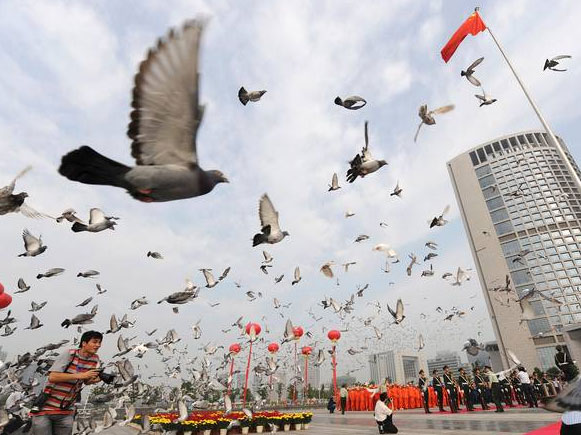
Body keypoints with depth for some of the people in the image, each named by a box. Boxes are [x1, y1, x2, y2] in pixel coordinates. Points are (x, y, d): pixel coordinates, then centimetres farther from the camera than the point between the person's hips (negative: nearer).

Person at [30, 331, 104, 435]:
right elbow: (52, 377, -24)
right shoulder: (69, 354, -18)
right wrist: (81, 375, -27)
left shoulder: (95, 359, -2)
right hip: (45, 408, -4)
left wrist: (94, 380, -13)